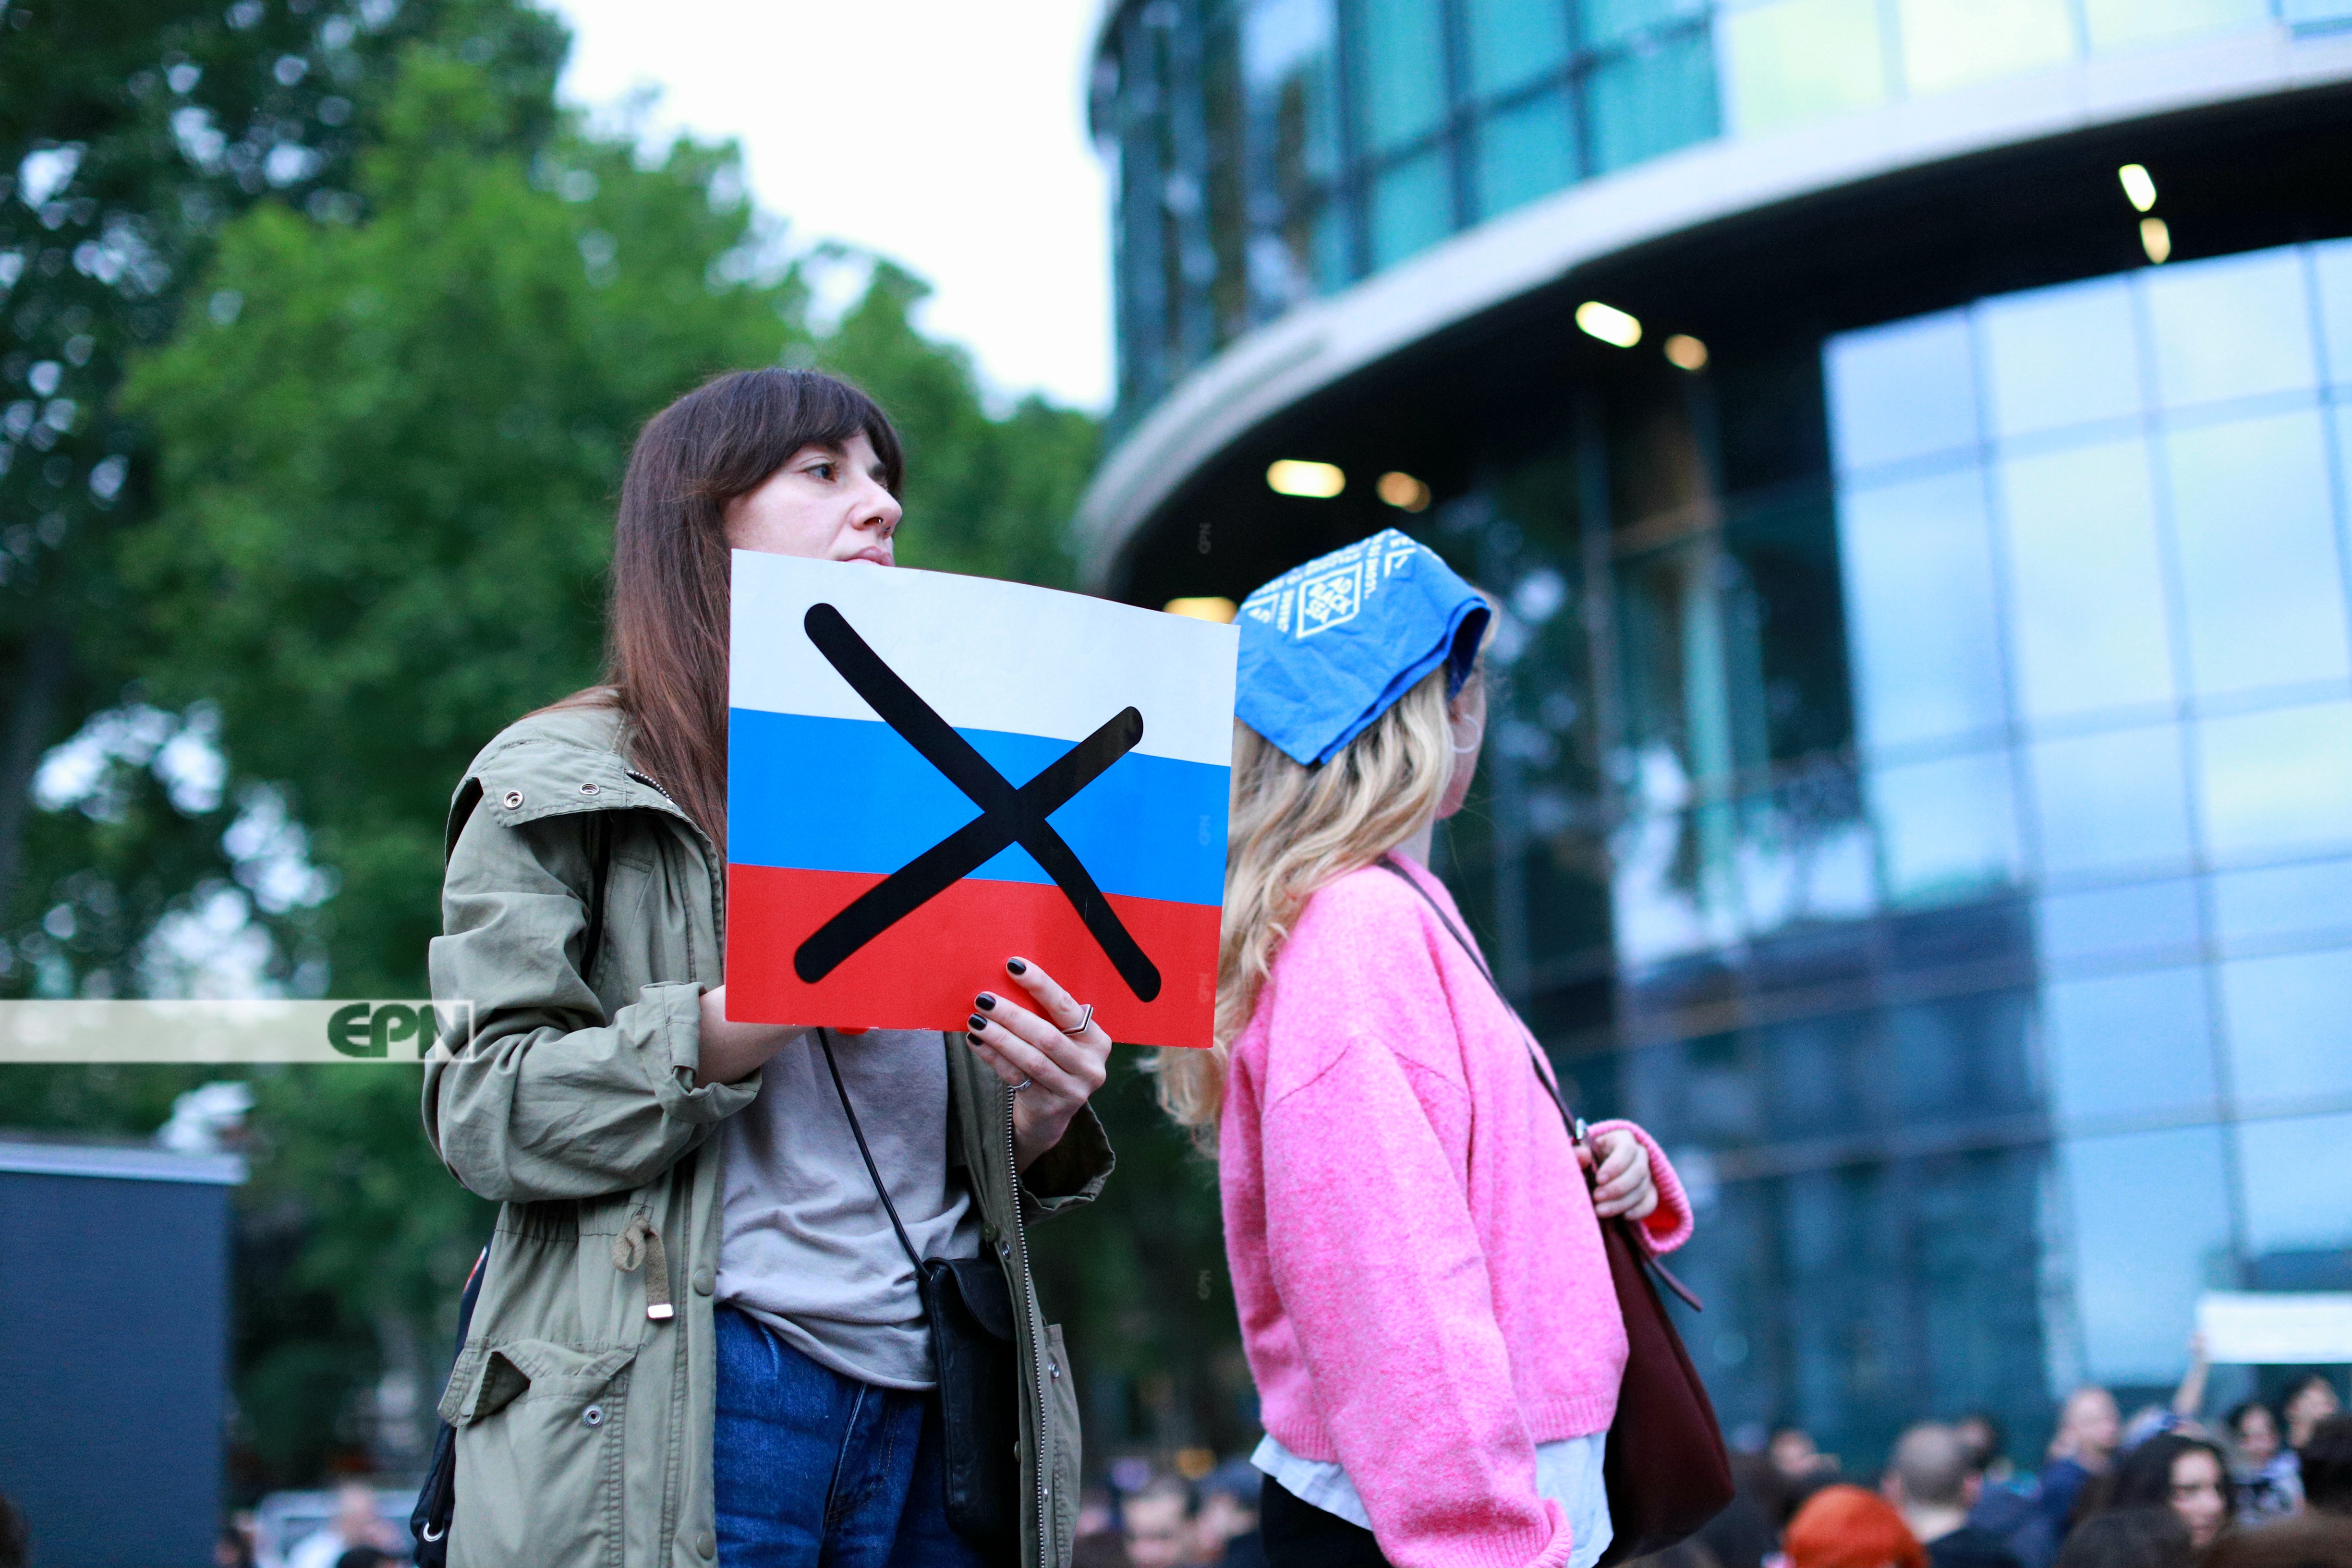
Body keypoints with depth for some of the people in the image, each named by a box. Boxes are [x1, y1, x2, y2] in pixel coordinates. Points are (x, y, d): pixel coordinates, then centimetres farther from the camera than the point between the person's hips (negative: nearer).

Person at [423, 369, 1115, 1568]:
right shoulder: (563, 784, 3)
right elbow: (484, 1113, -8)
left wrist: (1042, 1121, -4)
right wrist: (747, 1017, -20)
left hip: (925, 1402, 5)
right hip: (668, 1416, -4)